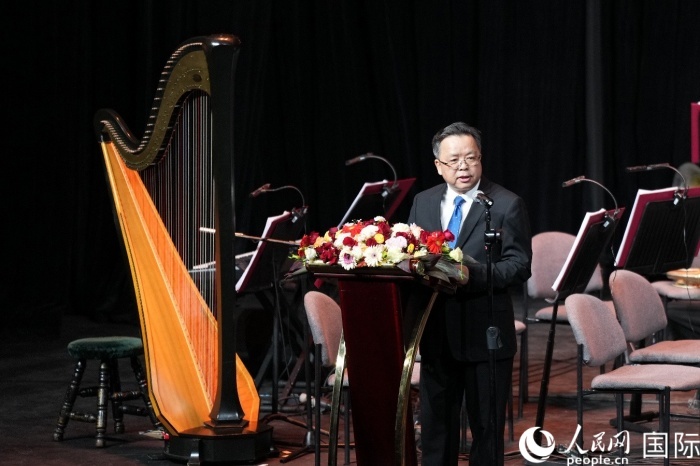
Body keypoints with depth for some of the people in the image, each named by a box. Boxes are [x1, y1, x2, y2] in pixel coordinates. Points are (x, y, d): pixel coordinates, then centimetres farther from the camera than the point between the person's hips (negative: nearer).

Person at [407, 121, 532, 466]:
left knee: (487, 426, 5)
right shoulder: (423, 202, 10)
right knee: (435, 423, 12)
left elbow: (520, 266, -12)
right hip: (436, 332, 5)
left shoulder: (506, 205, -6)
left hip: (486, 334, -4)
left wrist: (474, 272, -27)